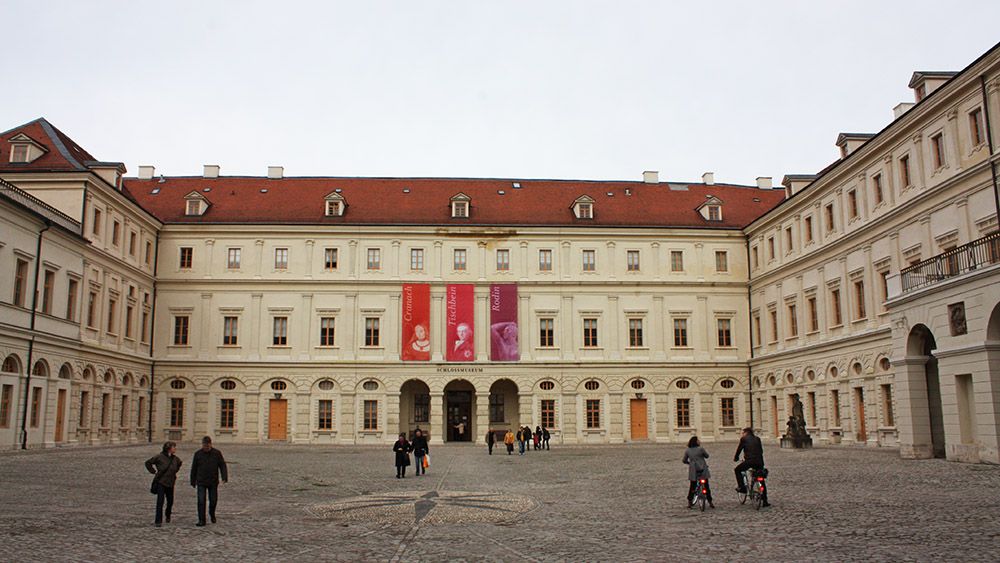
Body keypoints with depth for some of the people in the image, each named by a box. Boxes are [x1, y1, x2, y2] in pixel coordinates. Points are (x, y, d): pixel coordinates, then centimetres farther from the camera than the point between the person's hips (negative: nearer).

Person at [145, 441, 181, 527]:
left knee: (170, 501, 12)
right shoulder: (159, 457, -11)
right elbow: (148, 463, -2)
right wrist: (154, 471, -5)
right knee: (160, 501, -11)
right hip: (160, 482, -5)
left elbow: (179, 464, 28)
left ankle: (168, 516, 38)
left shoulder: (175, 459, 6)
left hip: (170, 483, 5)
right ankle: (158, 521, -7)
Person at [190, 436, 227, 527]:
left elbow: (222, 466, -1)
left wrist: (224, 477, -13)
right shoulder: (198, 454, 0)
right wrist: (193, 481, 9)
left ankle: (212, 514, 37)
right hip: (201, 482, 0)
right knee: (201, 501, -7)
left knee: (213, 500, 9)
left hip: (213, 482, 0)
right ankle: (201, 520, 0)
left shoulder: (217, 453, -2)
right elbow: (194, 468, 8)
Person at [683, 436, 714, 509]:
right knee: (706, 486, 9)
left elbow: (684, 460, 8)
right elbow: (707, 456, 7)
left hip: (693, 471, 2)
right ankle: (710, 502, 13)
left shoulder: (687, 451, 2)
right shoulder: (701, 449, -7)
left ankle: (689, 502, 10)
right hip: (703, 470, -2)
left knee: (692, 486, 11)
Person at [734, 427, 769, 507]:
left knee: (737, 470, 19)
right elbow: (761, 450, 23)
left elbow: (739, 449, 10)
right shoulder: (757, 439, 19)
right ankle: (765, 501, 14)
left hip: (749, 461, -5)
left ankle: (742, 487, 5)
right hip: (759, 461, 5)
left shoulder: (744, 439, 7)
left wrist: (735, 458, 26)